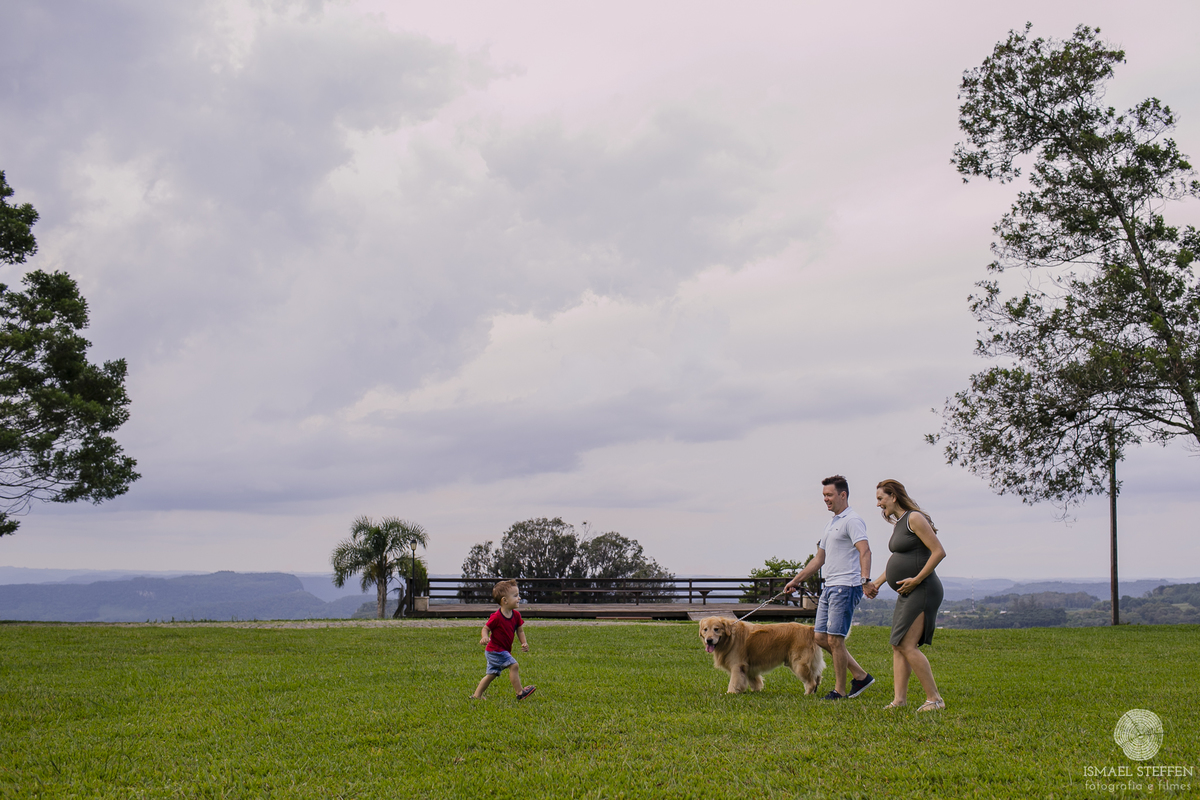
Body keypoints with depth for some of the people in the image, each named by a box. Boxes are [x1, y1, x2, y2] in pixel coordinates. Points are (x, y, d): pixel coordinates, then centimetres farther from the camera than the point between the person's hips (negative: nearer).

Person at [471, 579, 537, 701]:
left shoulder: (516, 615, 2)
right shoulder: (496, 617, -21)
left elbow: (520, 630, 11)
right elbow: (486, 628, -13)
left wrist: (524, 643, -3)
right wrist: (485, 637, -33)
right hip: (495, 650, -9)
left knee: (492, 674, 14)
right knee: (514, 665, -17)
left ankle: (477, 695, 23)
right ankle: (520, 692, -9)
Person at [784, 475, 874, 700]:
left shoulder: (852, 520, -8)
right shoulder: (831, 524, 22)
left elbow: (865, 550, -23)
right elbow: (819, 559, 28)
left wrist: (865, 578, -39)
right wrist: (796, 581, 28)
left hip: (846, 587, -10)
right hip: (830, 587, 10)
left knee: (835, 639, -8)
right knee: (821, 637, 8)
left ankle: (840, 690, 3)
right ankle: (860, 676, 16)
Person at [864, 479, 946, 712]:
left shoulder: (914, 518, -13)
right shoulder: (899, 523, 17)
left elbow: (939, 551, -18)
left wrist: (917, 579, -19)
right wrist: (877, 582, 20)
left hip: (923, 591, -10)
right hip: (907, 594, 10)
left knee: (907, 646, -13)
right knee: (898, 646, 5)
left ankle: (934, 699, -7)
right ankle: (900, 699, 5)